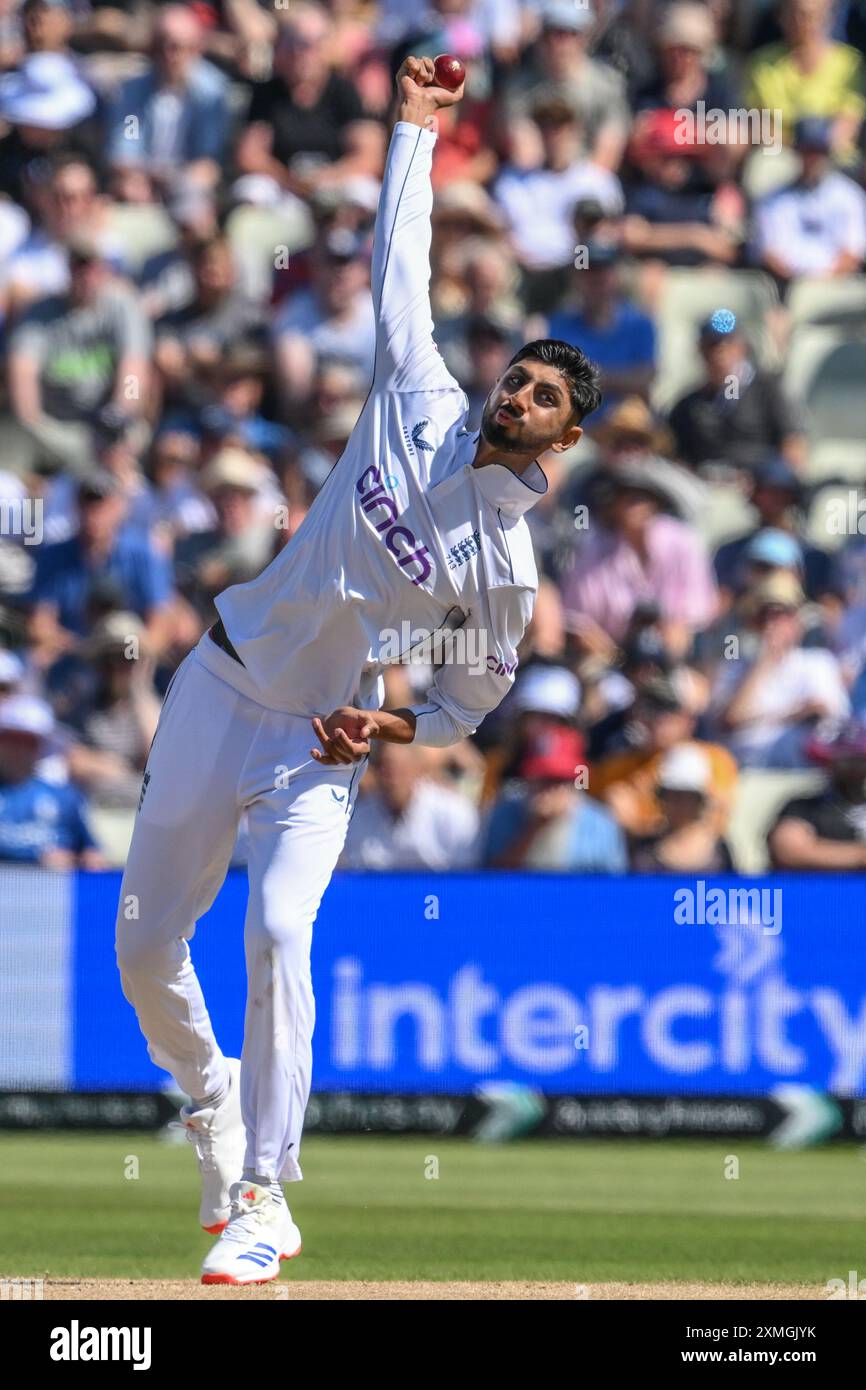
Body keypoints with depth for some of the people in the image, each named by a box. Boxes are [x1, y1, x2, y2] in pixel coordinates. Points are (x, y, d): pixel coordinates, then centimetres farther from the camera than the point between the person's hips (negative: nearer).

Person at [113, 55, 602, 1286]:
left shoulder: (508, 566, -9)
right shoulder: (421, 403, -4)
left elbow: (476, 701, 3)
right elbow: (401, 264, 5)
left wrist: (396, 728, -15)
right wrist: (416, 129, 8)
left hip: (318, 747, -3)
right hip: (222, 689, 3)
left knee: (279, 933, -24)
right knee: (145, 944, 5)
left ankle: (263, 1197, -19)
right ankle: (213, 1107, 33)